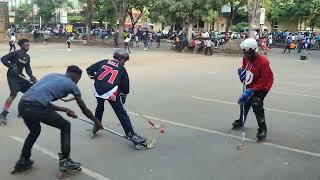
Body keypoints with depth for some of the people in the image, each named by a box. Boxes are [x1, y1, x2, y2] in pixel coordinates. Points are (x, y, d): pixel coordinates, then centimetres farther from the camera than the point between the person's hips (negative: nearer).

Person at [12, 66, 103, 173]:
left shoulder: (52, 75, 29)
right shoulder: (71, 84, 13)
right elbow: (84, 109, 22)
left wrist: (64, 110, 37)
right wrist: (96, 122, 38)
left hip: (22, 105, 7)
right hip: (36, 107, -7)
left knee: (35, 130, 35)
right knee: (65, 126, 16)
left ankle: (23, 161, 39)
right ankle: (65, 162, 16)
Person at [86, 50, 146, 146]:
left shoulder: (104, 62, 18)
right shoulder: (122, 69, 13)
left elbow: (89, 70, 16)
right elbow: (125, 86, 18)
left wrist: (95, 78, 31)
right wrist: (123, 96, 33)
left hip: (98, 90, 4)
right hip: (111, 92, -4)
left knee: (100, 106, 33)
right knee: (122, 114, -1)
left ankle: (96, 127, 47)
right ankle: (132, 135, -4)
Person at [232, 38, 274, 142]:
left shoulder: (263, 61, -30)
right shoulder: (246, 58, -8)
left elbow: (263, 80, -28)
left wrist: (252, 90, -32)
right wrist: (242, 72, -11)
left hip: (262, 86, -8)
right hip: (251, 84, 8)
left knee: (256, 105, -20)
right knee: (244, 101, 15)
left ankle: (262, 129, -6)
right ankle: (241, 121, 40)